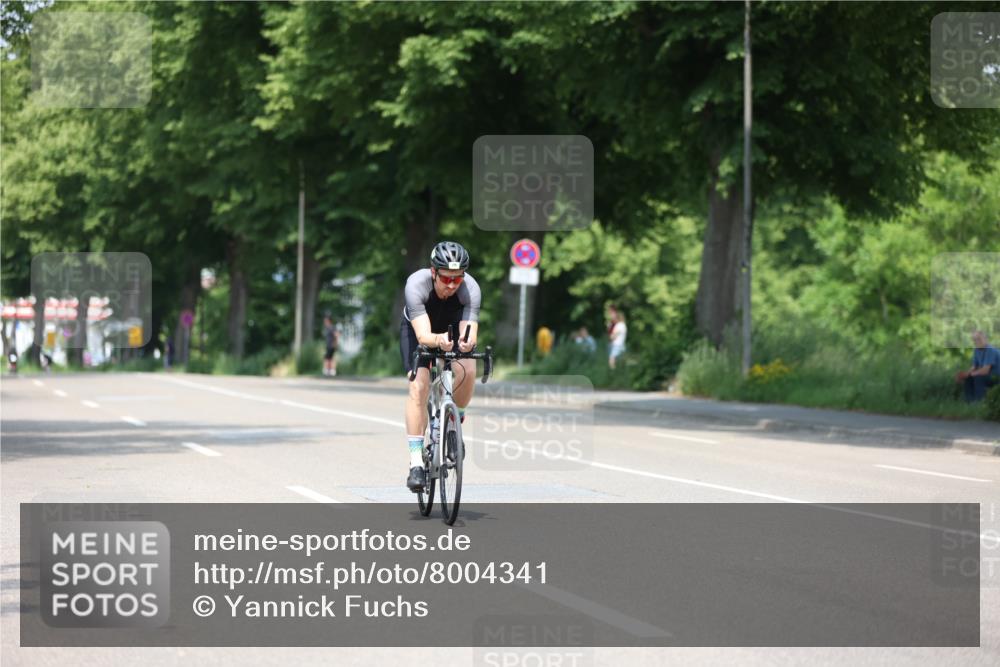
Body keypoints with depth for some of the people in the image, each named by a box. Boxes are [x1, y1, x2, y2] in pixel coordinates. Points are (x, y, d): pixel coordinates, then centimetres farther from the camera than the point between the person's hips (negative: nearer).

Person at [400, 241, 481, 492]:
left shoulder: (470, 288, -33)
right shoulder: (416, 284, -37)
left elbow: (470, 332, -41)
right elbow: (423, 335, -45)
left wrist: (467, 341, -64)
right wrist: (438, 340, -67)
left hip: (453, 327, 2)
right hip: (417, 330, -1)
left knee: (467, 370, -27)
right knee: (419, 386, -22)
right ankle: (416, 464, -19)